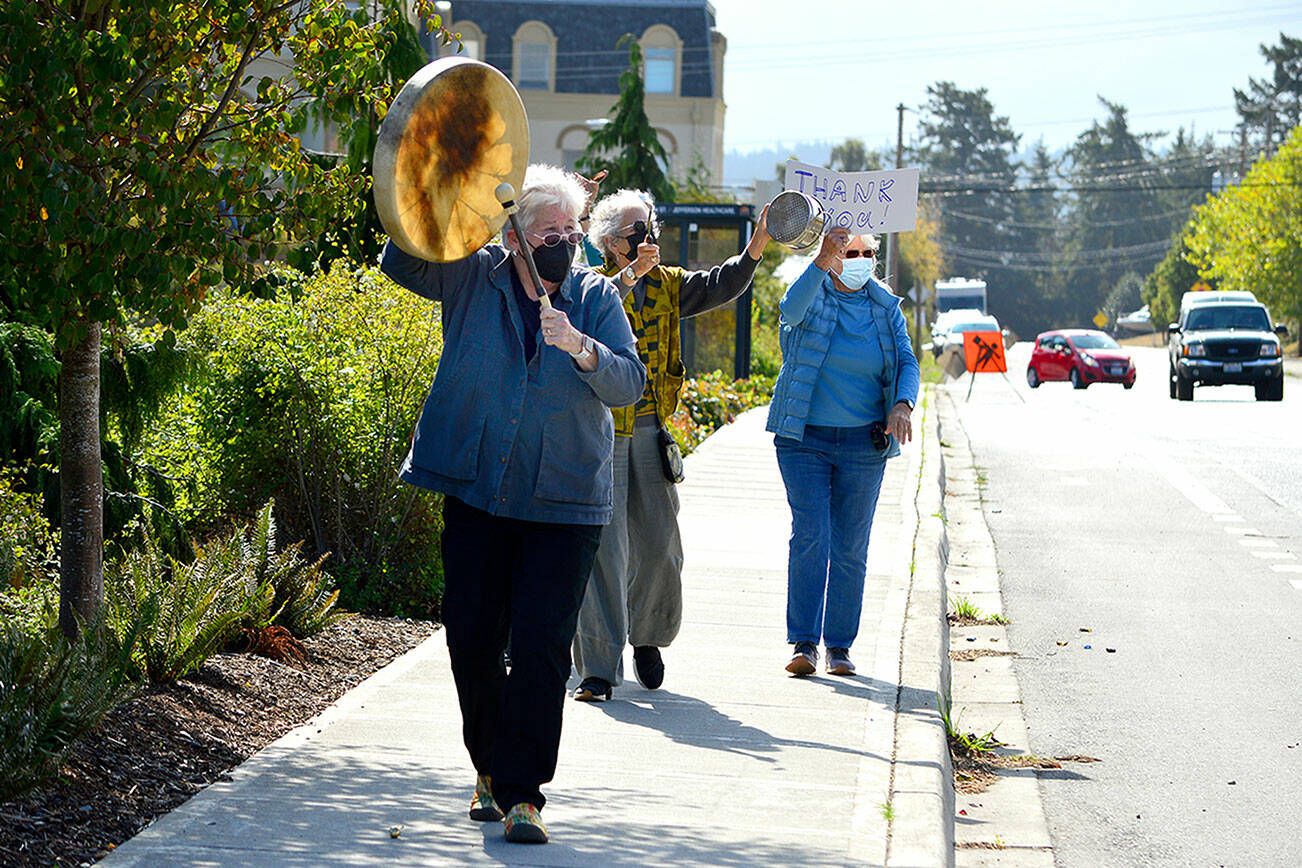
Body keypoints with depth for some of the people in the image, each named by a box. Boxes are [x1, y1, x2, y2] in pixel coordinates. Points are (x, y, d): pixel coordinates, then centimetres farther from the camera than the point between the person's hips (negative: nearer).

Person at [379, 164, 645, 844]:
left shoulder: (596, 297, 2)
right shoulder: (472, 279, 2)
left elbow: (629, 383, -6)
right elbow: (401, 262, -9)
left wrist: (580, 347, -25)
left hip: (564, 501, -1)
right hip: (476, 493, 1)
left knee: (541, 646, -8)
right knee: (472, 637, 6)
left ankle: (521, 792, -3)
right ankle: (489, 767, 28)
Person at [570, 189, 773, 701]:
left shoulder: (668, 285, 12)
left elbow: (721, 285, 0)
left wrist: (756, 247, -16)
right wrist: (628, 276, -38)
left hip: (650, 430, 5)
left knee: (659, 545, 7)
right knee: (603, 547, -8)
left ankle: (646, 635, 32)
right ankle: (598, 669, -5)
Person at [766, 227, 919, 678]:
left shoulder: (886, 306, 8)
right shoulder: (814, 294, -2)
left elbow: (906, 362, 2)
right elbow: (792, 309, -26)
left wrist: (903, 404, -19)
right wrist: (823, 262, -42)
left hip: (863, 444, 3)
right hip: (804, 438, -3)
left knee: (850, 548, 4)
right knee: (809, 537, -11)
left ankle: (840, 645, 11)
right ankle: (804, 644, -10)